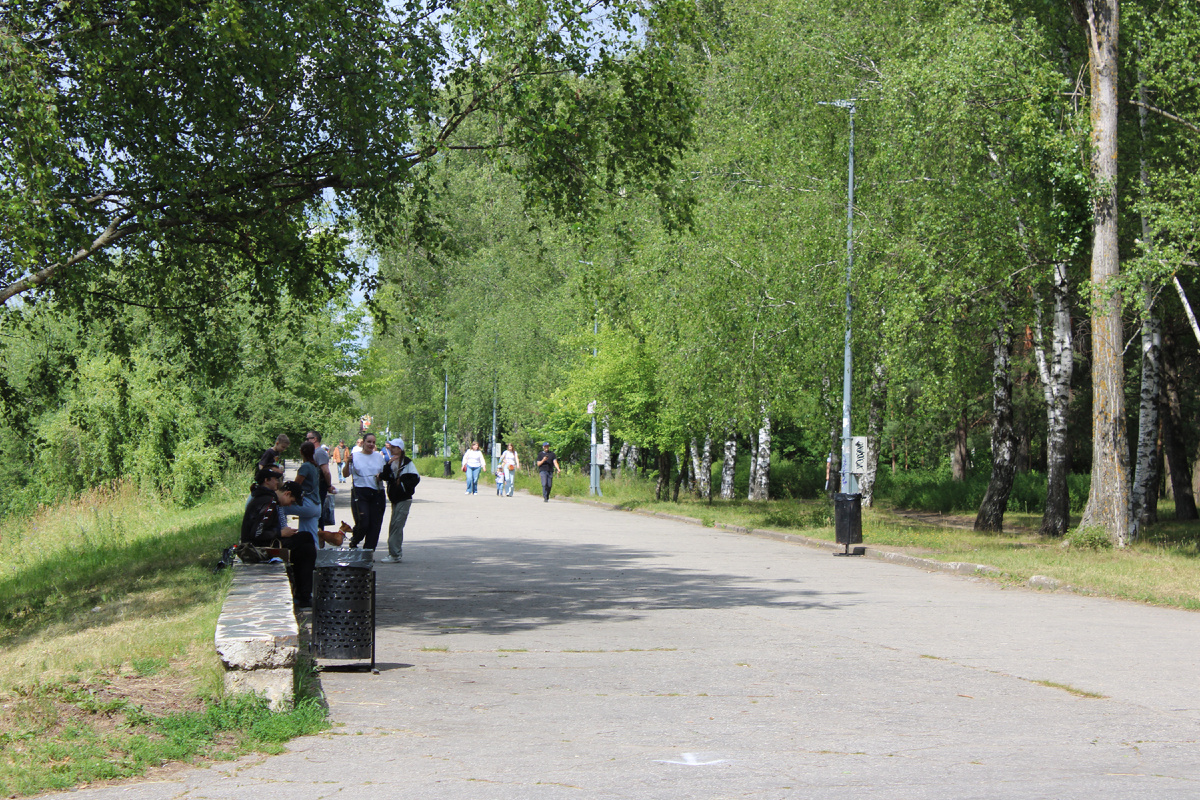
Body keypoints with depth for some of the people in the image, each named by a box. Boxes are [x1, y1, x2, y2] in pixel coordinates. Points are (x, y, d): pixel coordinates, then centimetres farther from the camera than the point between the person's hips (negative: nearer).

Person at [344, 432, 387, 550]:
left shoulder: (379, 456, 14)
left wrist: (381, 475, -2)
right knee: (363, 522, -14)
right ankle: (354, 541, 16)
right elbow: (346, 474, 3)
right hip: (360, 493, -3)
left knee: (375, 524, 0)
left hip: (377, 493, 3)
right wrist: (348, 463, -14)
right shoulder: (355, 456, 5)